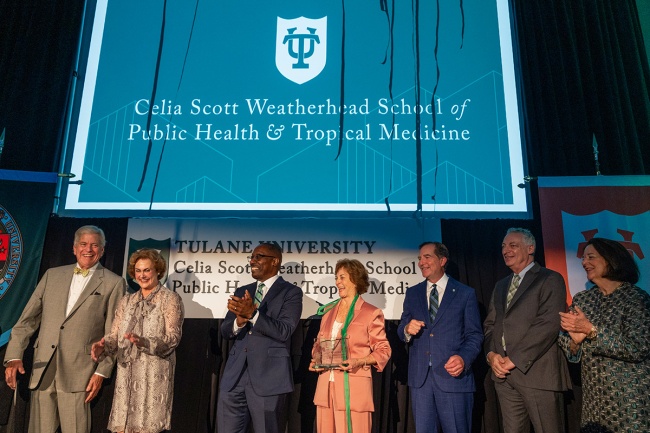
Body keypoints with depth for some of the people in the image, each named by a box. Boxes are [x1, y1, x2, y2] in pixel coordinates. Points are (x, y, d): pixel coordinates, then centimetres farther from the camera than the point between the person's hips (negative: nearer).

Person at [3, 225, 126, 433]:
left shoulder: (114, 283, 0)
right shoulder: (52, 275, 12)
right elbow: (27, 319, 10)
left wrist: (102, 371, -5)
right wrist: (14, 356, -1)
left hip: (78, 373, -3)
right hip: (42, 370, 4)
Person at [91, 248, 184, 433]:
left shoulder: (170, 299, -1)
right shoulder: (126, 301, 15)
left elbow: (173, 338, -10)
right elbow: (114, 335, 8)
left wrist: (144, 342, -25)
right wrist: (103, 346, -13)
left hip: (154, 375, -4)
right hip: (126, 376, 5)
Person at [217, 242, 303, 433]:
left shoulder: (291, 292, -2)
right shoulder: (242, 292, 15)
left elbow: (284, 331, -13)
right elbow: (225, 331, 10)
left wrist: (252, 313, -23)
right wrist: (240, 319, -12)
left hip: (268, 377, -5)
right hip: (235, 376, 5)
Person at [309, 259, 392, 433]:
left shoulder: (371, 313, -4)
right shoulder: (328, 310, 12)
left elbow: (383, 350, -2)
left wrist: (360, 361, -17)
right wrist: (315, 360, 4)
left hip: (354, 387, -5)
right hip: (326, 385, 5)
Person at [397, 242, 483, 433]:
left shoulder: (466, 293, 2)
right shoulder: (412, 293, 11)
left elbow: (475, 335, 0)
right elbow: (401, 330, 12)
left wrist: (463, 358, -19)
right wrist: (407, 330, -12)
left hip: (453, 376, -3)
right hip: (420, 377, 3)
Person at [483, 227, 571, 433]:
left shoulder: (550, 279, -3)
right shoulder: (501, 285, 19)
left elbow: (549, 324, -14)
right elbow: (489, 325, 17)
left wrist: (514, 359, -15)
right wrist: (491, 354, -2)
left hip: (538, 372, -6)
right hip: (503, 373, 6)